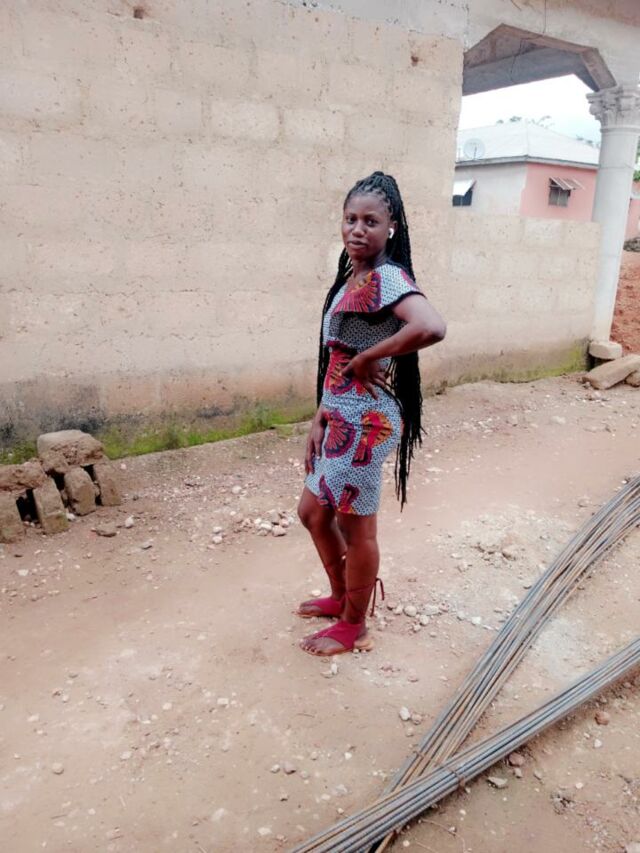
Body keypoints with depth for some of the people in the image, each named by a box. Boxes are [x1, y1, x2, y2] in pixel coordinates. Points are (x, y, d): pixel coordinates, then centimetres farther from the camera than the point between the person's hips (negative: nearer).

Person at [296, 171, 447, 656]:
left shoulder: (387, 277, -18)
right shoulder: (352, 276, 10)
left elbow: (432, 327, -38)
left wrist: (369, 358, -24)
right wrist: (320, 417, 12)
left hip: (366, 422, -10)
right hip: (340, 419, 10)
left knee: (356, 527, 7)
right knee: (313, 512, 21)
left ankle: (353, 626, 30)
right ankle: (341, 597, 43)